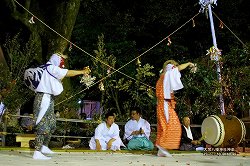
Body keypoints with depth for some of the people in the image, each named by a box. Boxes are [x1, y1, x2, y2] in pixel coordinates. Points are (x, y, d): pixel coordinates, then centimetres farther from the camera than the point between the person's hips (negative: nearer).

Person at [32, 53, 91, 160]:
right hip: (43, 98, -10)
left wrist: (82, 71, 10)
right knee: (43, 126, -12)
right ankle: (37, 153, -11)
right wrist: (82, 72, -7)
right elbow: (67, 73, -14)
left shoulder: (54, 70, 21)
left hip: (49, 100, 10)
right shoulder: (51, 67, -9)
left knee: (51, 125, 15)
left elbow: (65, 74, 14)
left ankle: (44, 147, 28)